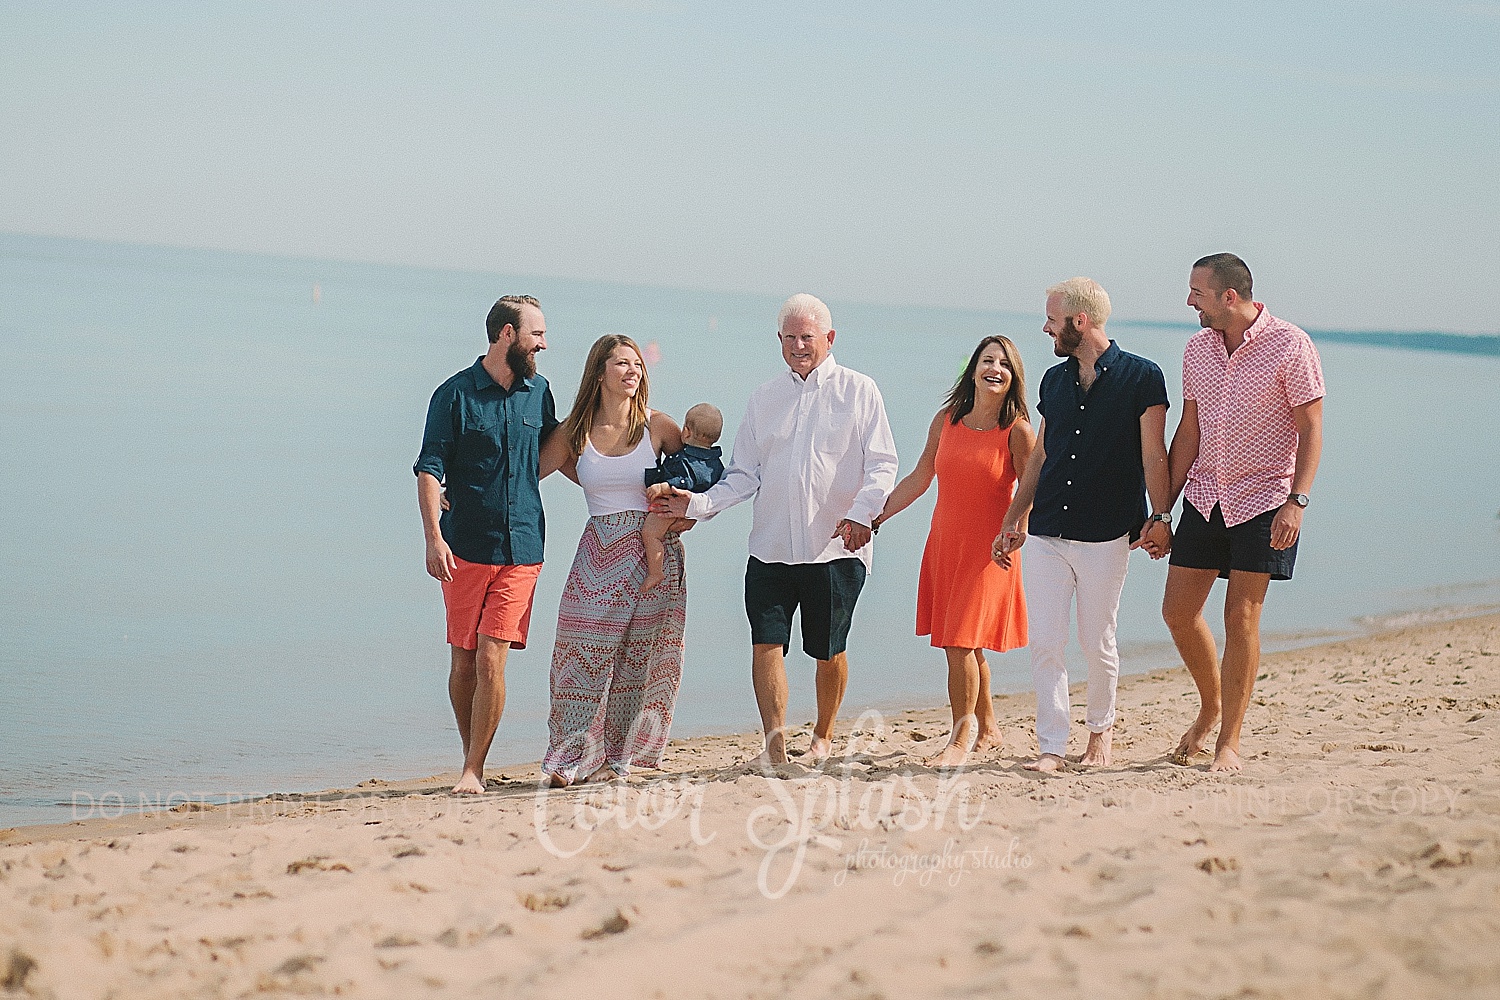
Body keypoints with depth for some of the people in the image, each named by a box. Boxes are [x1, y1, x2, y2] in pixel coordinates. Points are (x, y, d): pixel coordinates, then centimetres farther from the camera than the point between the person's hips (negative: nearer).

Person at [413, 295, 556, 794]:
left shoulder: (539, 392, 10)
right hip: (465, 547, -2)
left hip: (521, 549, 2)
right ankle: (473, 760, 22)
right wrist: (433, 537, -16)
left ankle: (473, 771, -2)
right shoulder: (455, 394, -2)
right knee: (463, 660, 6)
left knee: (491, 661, -7)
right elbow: (430, 469, -5)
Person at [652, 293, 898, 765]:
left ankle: (823, 736, 28)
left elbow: (882, 463, -4)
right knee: (766, 642, -9)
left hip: (835, 548, -2)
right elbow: (745, 475, 12)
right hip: (771, 547, 3)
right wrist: (701, 504, -4)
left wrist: (861, 513, -20)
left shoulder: (858, 390, 3)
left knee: (828, 649, 7)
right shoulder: (764, 398, 13)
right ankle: (774, 745, -6)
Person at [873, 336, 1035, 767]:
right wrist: (872, 518, 9)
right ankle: (987, 726, 27)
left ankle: (962, 736, 1)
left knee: (961, 642, -10)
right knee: (961, 644, 10)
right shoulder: (946, 421, 5)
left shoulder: (1017, 431, -8)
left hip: (989, 549, -5)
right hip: (944, 544, 5)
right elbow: (918, 480, 12)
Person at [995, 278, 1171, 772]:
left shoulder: (1141, 378, -3)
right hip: (1047, 533, 4)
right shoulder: (1054, 380, 12)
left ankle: (1101, 730, 26)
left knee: (1098, 643, 5)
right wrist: (1014, 522, 17)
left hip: (1105, 535, -4)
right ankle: (1051, 746, 2)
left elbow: (1153, 455, -3)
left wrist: (1160, 517, -11)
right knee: (1045, 643, -2)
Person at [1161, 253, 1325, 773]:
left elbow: (1310, 428, -10)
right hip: (1205, 496, 5)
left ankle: (1228, 740, 5)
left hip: (1263, 500, -5)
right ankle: (1211, 706, 28)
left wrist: (1296, 501, -20)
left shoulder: (1290, 345, -10)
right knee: (1178, 611, 3)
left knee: (1240, 617, -5)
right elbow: (1188, 432, 11)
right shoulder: (1197, 349, 6)